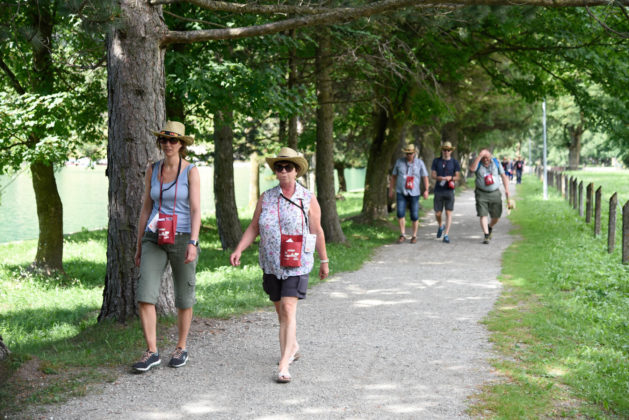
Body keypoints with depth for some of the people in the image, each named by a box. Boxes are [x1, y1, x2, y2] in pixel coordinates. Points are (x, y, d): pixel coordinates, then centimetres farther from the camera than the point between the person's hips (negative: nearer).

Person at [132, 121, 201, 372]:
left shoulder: (190, 171, -2)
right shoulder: (152, 170, 8)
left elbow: (196, 210, -9)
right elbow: (146, 208, 12)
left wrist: (193, 243, -21)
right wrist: (139, 246, 12)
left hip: (182, 239, -3)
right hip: (154, 239, 3)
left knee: (184, 299, 6)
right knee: (144, 296, -10)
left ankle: (181, 348, 23)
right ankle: (152, 352, -4)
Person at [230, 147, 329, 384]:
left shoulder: (308, 200, -2)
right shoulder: (266, 198, 4)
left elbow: (317, 232, 4)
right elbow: (253, 228, 4)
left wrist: (324, 261, 10)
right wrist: (239, 250, -9)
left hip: (297, 264, -4)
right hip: (271, 264, 4)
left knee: (289, 309, -15)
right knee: (281, 310, 15)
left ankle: (284, 365, -19)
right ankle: (293, 347, 40)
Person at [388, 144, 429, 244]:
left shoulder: (419, 163, -2)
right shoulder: (399, 162, 1)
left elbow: (425, 177, -1)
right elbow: (394, 176, 9)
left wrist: (426, 190, -11)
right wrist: (390, 190, 8)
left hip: (414, 193, -1)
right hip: (401, 192, 1)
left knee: (414, 216, 0)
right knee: (400, 213, -14)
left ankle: (414, 236, 18)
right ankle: (402, 235, -3)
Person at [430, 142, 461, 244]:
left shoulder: (455, 162, 4)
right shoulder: (436, 161, 7)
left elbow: (457, 177, 3)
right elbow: (433, 175, 3)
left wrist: (450, 178, -18)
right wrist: (441, 178, -16)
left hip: (449, 191, -1)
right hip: (438, 190, 1)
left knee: (449, 213, -6)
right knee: (438, 213, 3)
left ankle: (446, 235, -4)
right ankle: (440, 226, 35)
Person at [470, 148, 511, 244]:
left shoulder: (496, 162, 1)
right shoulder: (478, 163, -5)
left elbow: (503, 176, 5)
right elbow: (472, 168, -28)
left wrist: (506, 189, -6)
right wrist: (479, 156, -30)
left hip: (494, 193, 2)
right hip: (481, 194, -2)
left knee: (496, 216, 5)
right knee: (483, 215, -11)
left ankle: (490, 227, 35)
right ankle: (486, 236, -10)